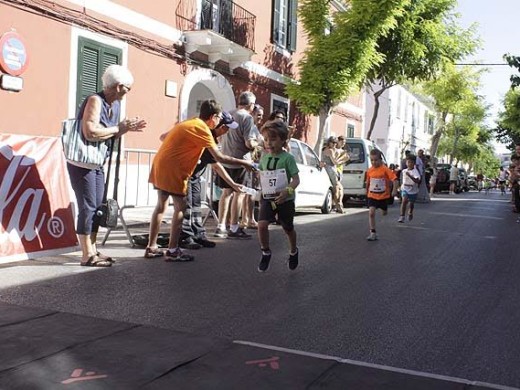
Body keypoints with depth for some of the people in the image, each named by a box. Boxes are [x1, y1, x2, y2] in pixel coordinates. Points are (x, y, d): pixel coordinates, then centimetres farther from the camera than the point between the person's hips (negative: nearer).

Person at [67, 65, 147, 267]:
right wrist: (119, 127, -22)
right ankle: (87, 255, -1)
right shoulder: (95, 100, -19)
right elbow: (90, 132, -32)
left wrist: (127, 128, 0)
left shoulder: (115, 104, 8)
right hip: (82, 163, -9)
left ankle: (93, 250, 19)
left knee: (97, 207, 11)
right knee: (87, 207, -7)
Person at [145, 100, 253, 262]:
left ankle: (151, 247, 17)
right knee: (180, 207, -3)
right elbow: (219, 158, -14)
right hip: (172, 169, -9)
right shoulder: (202, 128, -11)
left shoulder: (189, 123, 17)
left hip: (160, 165, 9)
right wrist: (243, 163, -5)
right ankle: (172, 251, -1)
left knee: (161, 205, 13)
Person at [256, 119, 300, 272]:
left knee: (288, 228, 15)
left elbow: (296, 179, -17)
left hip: (285, 199, -3)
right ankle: (266, 253, 4)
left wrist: (287, 191, -33)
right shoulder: (264, 157, 2)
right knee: (262, 224, -18)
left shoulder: (287, 158, -13)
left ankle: (293, 252, 43)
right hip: (268, 198, 3)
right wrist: (262, 193, 13)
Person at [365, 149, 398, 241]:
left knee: (384, 212, 20)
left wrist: (394, 190, -28)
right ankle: (373, 233, -13)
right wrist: (367, 192, 21)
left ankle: (384, 209, 60)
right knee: (371, 213, -15)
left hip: (383, 195, -1)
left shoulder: (385, 169, -15)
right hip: (372, 195, 1)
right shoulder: (369, 170, -3)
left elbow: (394, 179, -18)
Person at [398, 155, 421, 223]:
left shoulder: (415, 172, -20)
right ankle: (402, 216, -22)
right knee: (404, 200, -22)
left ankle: (410, 213, 50)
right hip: (405, 189, 2)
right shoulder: (404, 171, -3)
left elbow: (417, 181, -37)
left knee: (411, 203, 18)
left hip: (413, 190, -1)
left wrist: (410, 176, -45)